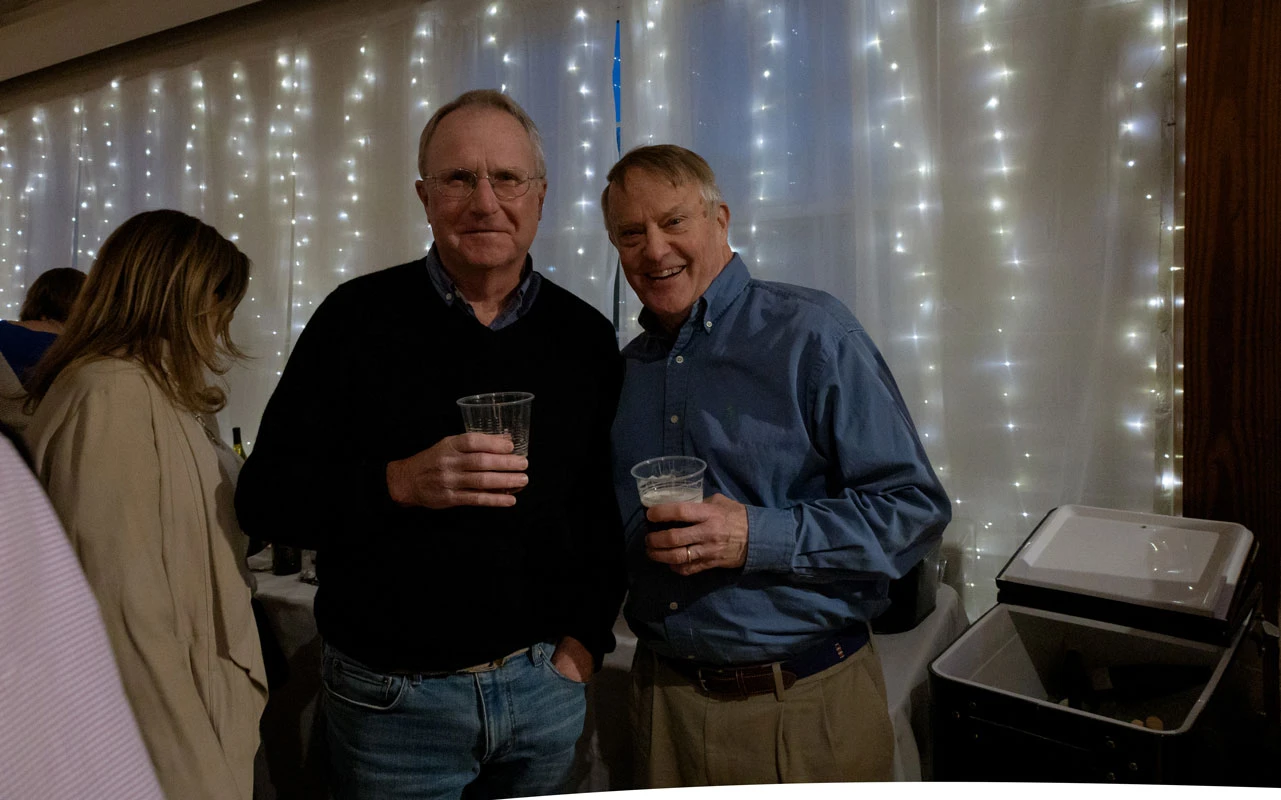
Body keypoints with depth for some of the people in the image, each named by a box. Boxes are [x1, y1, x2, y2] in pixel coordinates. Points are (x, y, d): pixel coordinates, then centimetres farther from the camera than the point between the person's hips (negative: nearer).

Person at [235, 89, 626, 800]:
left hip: (544, 686, 3)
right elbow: (265, 497, -8)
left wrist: (585, 638, -2)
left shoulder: (584, 336, 1)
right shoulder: (360, 317, -6)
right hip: (391, 697, -2)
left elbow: (608, 510, 7)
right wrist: (399, 484, -23)